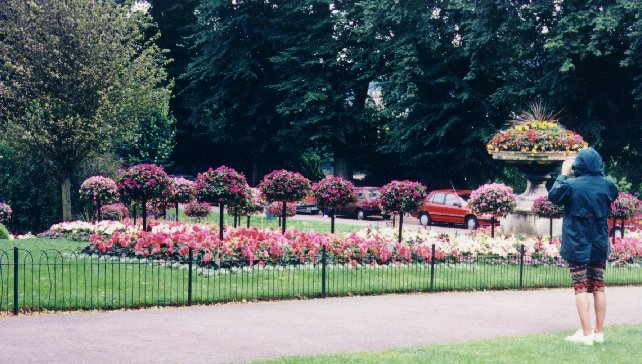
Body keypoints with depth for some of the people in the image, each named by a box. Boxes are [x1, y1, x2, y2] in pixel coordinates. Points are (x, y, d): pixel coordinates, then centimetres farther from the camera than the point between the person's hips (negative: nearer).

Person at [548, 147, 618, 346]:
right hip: (599, 245, 4)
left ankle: (586, 334, -7)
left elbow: (553, 195, 3)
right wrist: (598, 173, 20)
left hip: (577, 246, -4)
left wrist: (563, 174, 12)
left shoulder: (571, 185, -15)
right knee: (598, 287, 12)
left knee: (581, 288, -3)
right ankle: (599, 332, 17)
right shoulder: (607, 184, -3)